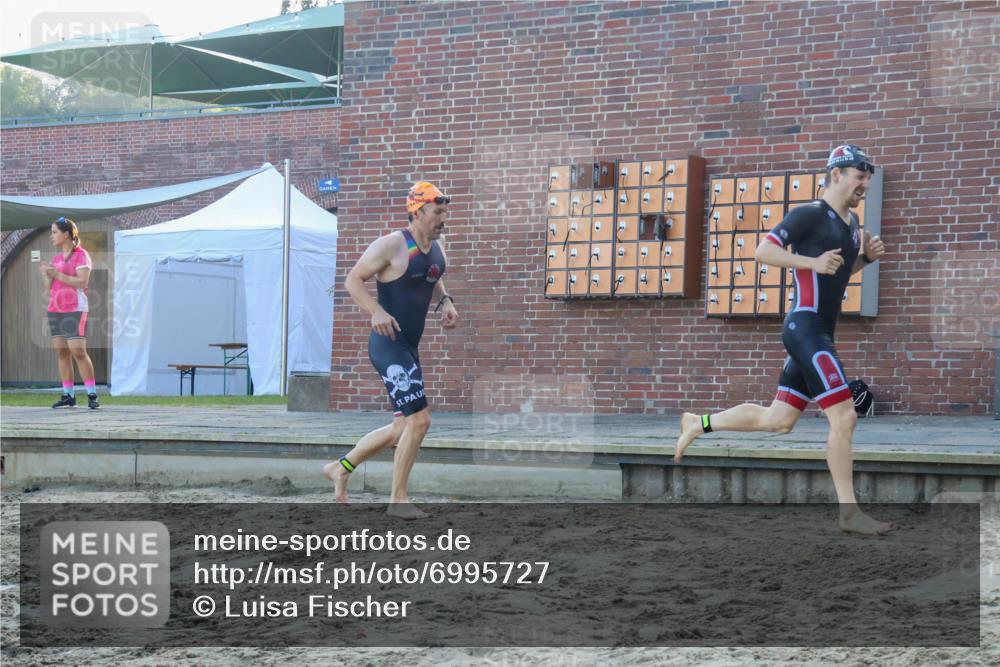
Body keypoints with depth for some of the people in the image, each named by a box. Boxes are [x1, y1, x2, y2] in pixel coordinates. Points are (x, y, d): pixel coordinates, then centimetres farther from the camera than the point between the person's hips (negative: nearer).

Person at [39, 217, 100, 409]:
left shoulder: (81, 255, -3)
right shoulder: (56, 258, 17)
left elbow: (82, 282, -15)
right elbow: (49, 287, 19)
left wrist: (57, 274, -17)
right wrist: (47, 276, -2)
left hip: (75, 310, -7)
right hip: (55, 310, 7)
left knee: (78, 351, -13)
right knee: (62, 352, 3)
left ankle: (92, 395, -10)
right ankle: (68, 396, 5)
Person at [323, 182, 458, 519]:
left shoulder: (437, 248, 9)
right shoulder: (392, 245, -14)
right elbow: (353, 279, -11)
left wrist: (445, 302, 6)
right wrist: (376, 311, -26)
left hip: (410, 348, 9)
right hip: (388, 344, -9)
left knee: (403, 428, 16)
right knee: (419, 419, -15)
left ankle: (340, 468, 32)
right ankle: (398, 499, -2)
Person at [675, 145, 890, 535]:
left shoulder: (851, 222, 17)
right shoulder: (810, 214, -10)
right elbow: (763, 251, -15)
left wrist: (866, 257, 10)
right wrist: (814, 262, -23)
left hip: (819, 334, 10)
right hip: (805, 326, -10)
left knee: (778, 420, 12)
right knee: (843, 416, -13)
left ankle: (697, 424, 27)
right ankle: (849, 514, -8)